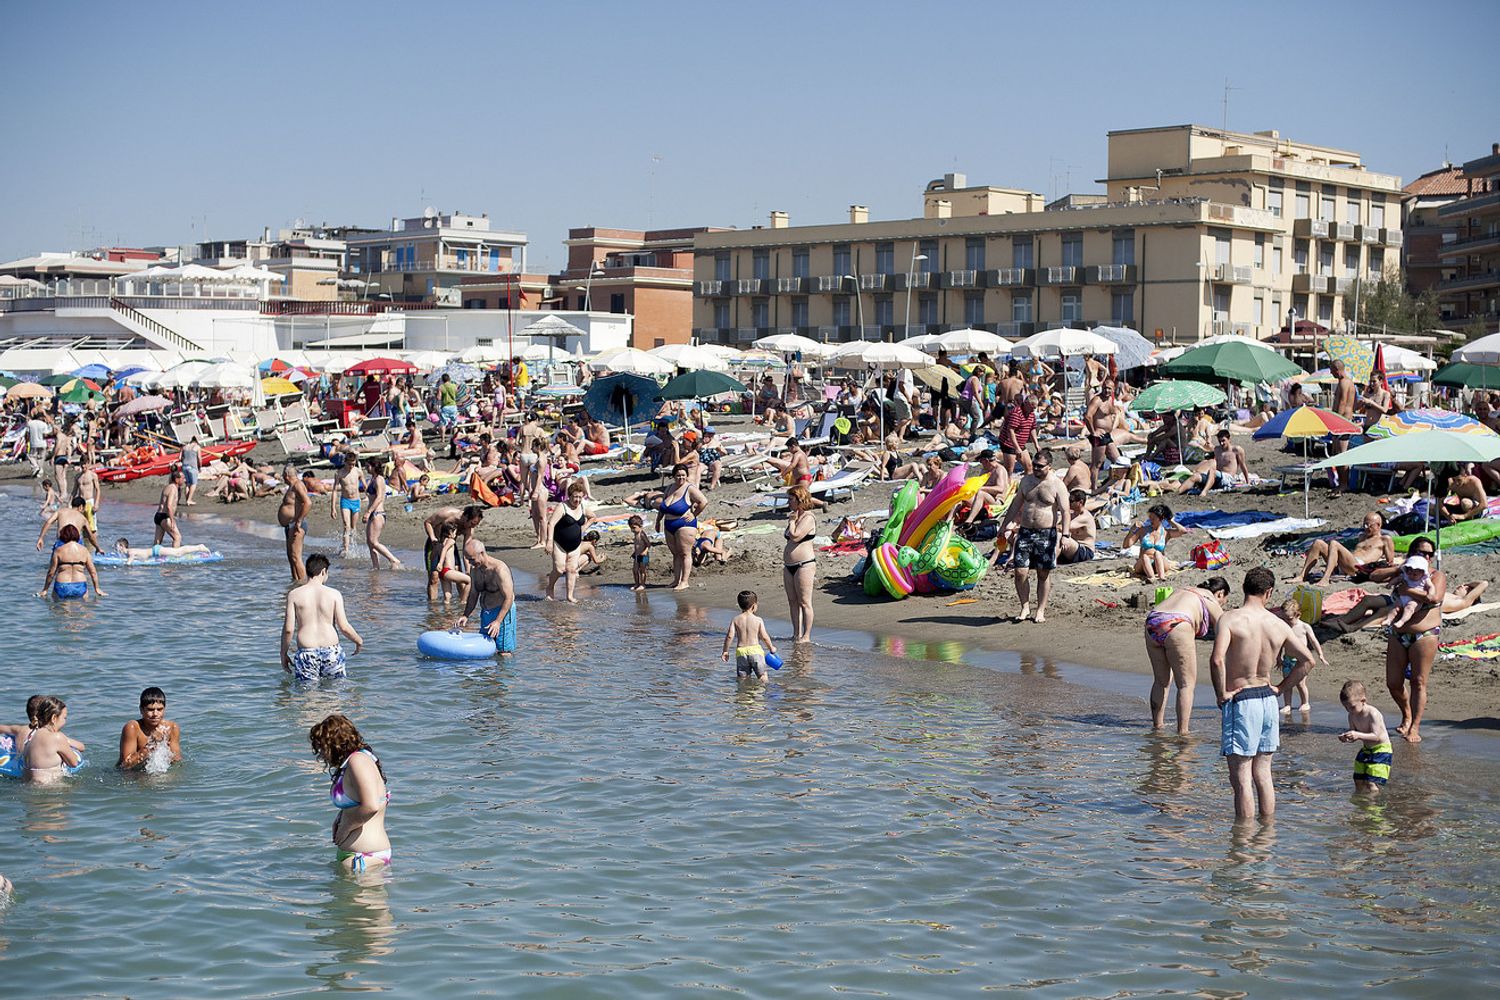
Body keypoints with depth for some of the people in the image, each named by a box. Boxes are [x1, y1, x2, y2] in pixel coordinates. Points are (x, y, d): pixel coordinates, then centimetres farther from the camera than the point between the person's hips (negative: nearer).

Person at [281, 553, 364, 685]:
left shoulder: (294, 594, 0)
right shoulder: (334, 594, -1)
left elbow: (288, 629, -2)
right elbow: (344, 627, -2)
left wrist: (283, 653, 11)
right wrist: (359, 641, 16)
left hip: (306, 653, 0)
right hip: (331, 652, 0)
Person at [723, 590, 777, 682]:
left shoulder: (735, 620, 1)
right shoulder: (758, 620, -3)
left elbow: (730, 636, -4)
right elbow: (764, 637, -1)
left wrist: (725, 651, 7)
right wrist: (771, 648, 17)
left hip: (741, 651, 1)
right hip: (755, 650, -1)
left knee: (742, 678, 7)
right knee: (762, 676, 6)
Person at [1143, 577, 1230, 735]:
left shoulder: (1182, 590, 33)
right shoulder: (1212, 602, 16)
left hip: (1152, 625, 6)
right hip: (1176, 629, -6)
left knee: (1161, 680, 21)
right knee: (1187, 684, 6)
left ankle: (1157, 726, 26)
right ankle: (1182, 732, 1)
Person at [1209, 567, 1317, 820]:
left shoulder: (1230, 619, -13)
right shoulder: (1279, 625, 2)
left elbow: (1217, 660, -26)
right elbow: (1307, 660, 7)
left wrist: (1221, 693, -12)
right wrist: (1281, 688, 13)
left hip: (1240, 702, -5)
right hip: (1268, 701, 5)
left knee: (1241, 778, -1)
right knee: (1263, 774, 16)